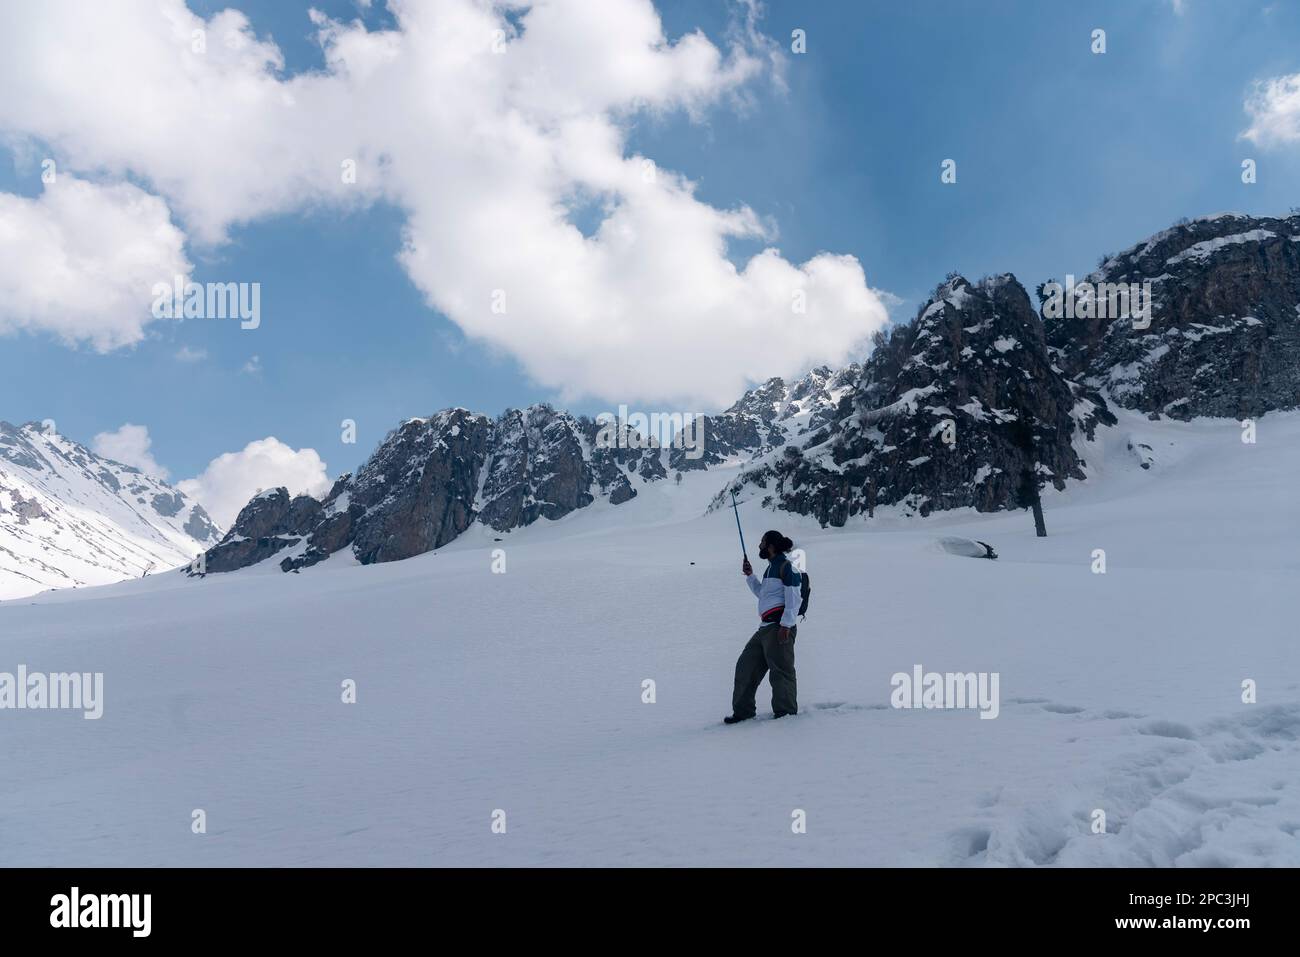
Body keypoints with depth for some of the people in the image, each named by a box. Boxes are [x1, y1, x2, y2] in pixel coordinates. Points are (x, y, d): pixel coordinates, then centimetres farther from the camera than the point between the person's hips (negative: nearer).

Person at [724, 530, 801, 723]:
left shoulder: (787, 567, -9)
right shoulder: (771, 568, 20)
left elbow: (794, 599, -15)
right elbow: (762, 594, 32)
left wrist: (786, 625, -21)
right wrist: (750, 576, 20)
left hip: (779, 626, -10)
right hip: (765, 627, 10)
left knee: (780, 671, -5)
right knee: (746, 666, 10)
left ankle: (787, 713, 5)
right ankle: (743, 711, 17)